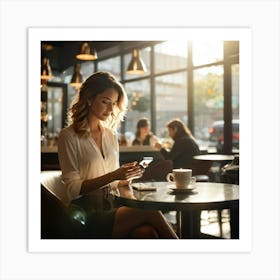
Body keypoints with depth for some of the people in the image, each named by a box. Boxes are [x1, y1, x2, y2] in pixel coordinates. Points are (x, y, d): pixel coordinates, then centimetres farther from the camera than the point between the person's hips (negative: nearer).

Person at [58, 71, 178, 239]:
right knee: (150, 212, -29)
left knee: (147, 232, -30)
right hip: (87, 214, -5)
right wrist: (113, 176, -18)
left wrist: (127, 177, -3)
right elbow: (73, 189, -8)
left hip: (111, 209, 5)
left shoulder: (111, 135, 17)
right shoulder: (69, 136, -2)